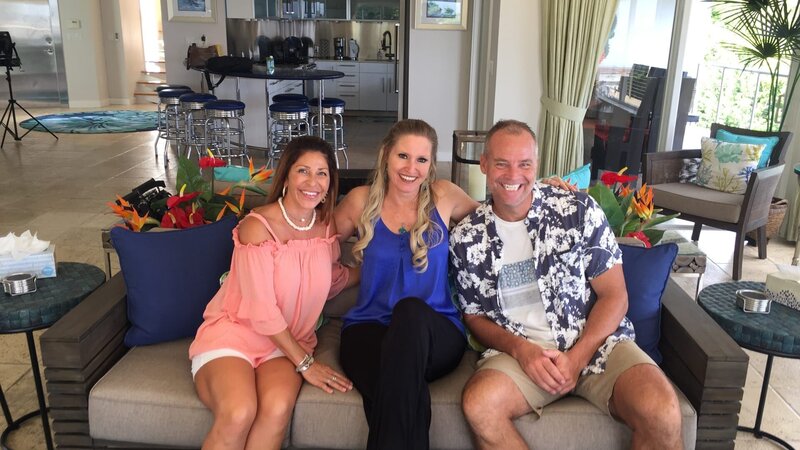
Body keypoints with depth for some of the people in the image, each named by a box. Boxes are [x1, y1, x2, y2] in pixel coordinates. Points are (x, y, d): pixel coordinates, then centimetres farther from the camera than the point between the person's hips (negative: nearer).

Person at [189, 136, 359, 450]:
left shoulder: (327, 226, 3)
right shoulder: (257, 226, -14)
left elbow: (334, 278, 25)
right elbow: (263, 312, -16)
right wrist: (305, 364, -14)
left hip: (289, 342, 4)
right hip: (233, 332, -4)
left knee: (277, 409, -31)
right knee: (238, 415, -35)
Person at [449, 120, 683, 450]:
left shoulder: (580, 211, -3)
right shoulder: (466, 238, 0)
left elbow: (615, 295, -1)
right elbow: (475, 316, 8)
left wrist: (576, 358, -13)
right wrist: (519, 348, -11)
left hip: (596, 342, 0)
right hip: (520, 351, 1)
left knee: (661, 411, -28)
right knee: (478, 405, -30)